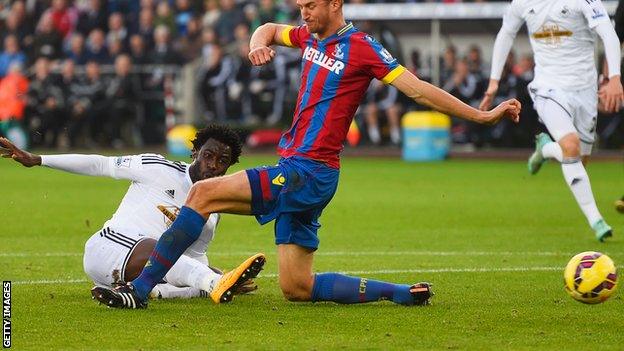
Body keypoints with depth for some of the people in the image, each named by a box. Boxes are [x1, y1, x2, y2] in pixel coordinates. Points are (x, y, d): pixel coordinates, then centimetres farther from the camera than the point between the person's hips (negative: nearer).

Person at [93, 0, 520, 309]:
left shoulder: (362, 48, -8)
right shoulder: (312, 37, 16)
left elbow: (418, 89, -7)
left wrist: (482, 114, -10)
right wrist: (258, 43, 7)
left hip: (308, 172, -9)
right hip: (296, 172, 9)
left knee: (203, 193, -16)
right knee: (298, 289, 7)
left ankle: (140, 289, -15)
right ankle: (404, 293, 12)